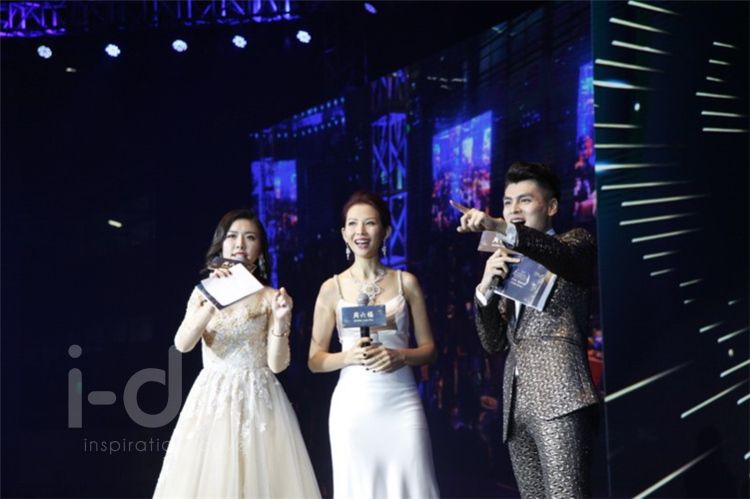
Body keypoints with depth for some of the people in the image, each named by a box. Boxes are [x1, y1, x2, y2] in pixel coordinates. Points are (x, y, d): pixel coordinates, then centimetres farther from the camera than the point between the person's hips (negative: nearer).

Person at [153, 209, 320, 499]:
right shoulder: (204, 293, 7)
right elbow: (182, 344, -9)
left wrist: (280, 320, -20)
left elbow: (277, 364, -5)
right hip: (211, 399, 1)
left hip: (257, 400, -1)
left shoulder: (270, 297, 2)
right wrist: (214, 302, -22)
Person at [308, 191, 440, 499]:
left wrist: (401, 356, -12)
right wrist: (349, 356, -14)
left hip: (401, 402, 0)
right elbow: (315, 360, 5)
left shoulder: (405, 282, 6)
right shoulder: (332, 288, 4)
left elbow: (429, 349, 8)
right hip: (353, 404, 0)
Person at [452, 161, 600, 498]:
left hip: (559, 397, -6)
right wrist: (486, 287, -1)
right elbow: (493, 343, 17)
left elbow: (563, 254, -20)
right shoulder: (510, 264, 24)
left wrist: (499, 228, -34)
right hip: (515, 405, 6)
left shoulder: (576, 242, 8)